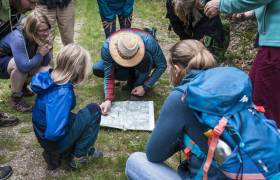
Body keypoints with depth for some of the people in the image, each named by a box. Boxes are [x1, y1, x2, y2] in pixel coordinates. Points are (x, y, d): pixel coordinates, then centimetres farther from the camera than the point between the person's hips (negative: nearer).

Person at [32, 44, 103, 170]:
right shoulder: (63, 93, -33)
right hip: (53, 140, -8)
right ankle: (80, 156, 4)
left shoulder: (49, 77, -8)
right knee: (93, 111, -6)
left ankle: (56, 153, 15)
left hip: (43, 134, 8)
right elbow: (54, 133, -37)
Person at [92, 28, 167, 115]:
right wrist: (108, 100, -41)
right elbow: (109, 76, -29)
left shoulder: (148, 41, -38)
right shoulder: (107, 47, -35)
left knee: (145, 57, -37)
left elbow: (162, 65, -26)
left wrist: (146, 86, -30)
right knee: (96, 69, -21)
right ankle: (133, 77, -2)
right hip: (120, 64, 2)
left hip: (145, 64, -2)